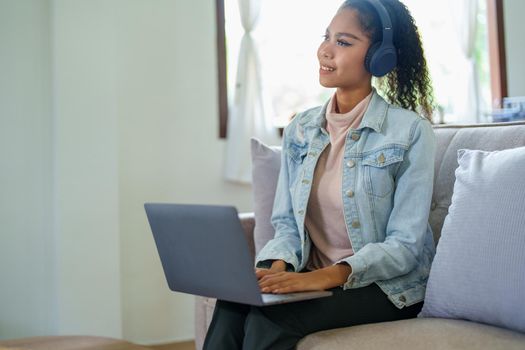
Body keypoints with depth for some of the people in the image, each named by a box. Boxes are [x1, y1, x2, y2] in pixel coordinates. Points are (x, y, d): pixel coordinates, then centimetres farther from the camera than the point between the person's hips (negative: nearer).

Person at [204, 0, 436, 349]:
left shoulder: (410, 131, -9)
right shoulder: (300, 130, 8)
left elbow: (405, 245, -13)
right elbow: (287, 223, 9)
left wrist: (327, 276, -27)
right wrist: (278, 265, -15)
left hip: (387, 286, -4)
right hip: (314, 279, 4)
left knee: (269, 318, -31)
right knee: (233, 303, -28)